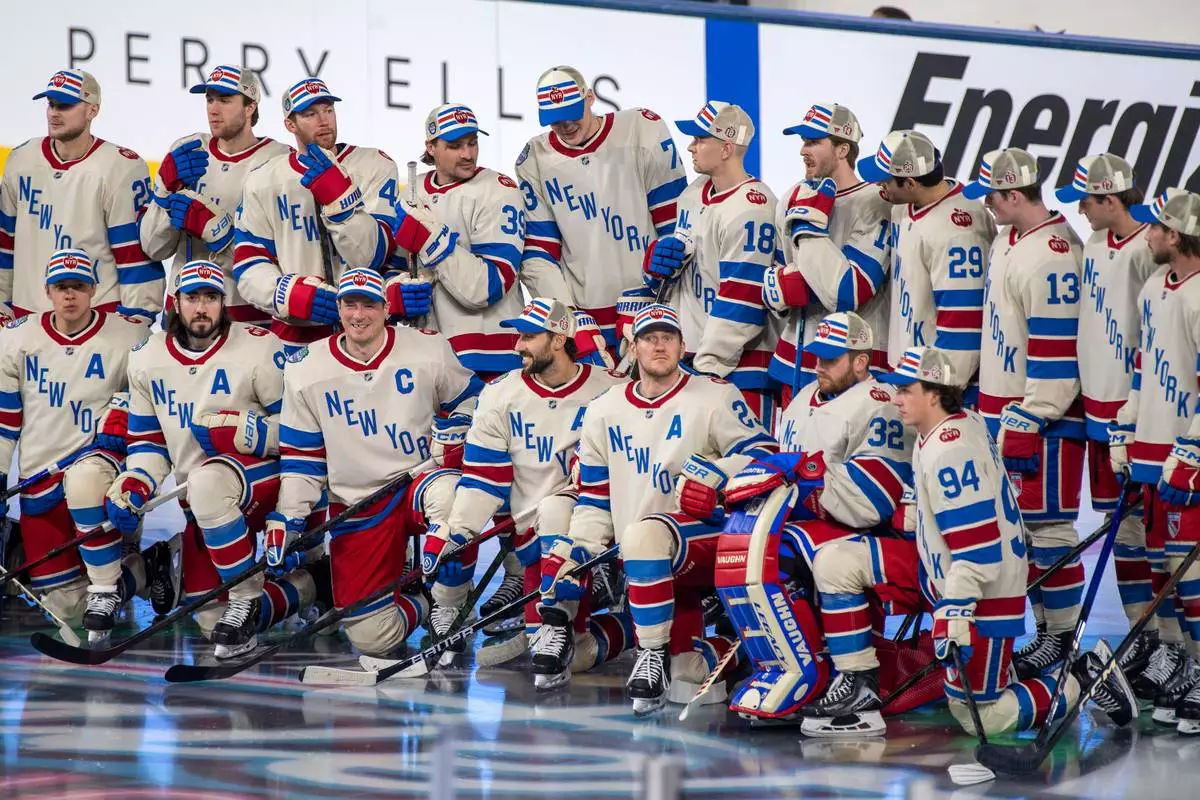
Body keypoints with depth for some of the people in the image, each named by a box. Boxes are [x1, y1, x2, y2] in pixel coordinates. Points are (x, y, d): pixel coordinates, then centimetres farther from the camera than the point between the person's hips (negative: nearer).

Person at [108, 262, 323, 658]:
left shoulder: (258, 348, -12)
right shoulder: (147, 360, 5)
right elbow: (146, 437, 13)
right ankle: (310, 583, 25)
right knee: (214, 621, 1)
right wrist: (135, 483, -6)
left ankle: (247, 600, -28)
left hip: (265, 475, -6)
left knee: (207, 483, -41)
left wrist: (242, 430, -25)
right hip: (203, 506, 6)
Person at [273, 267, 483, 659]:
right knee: (370, 637, -15)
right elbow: (300, 458, 5)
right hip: (357, 505, 1)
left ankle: (447, 612, -17)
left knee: (449, 495, -42)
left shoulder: (428, 348, -4)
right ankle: (416, 607, 24)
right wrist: (284, 523, -4)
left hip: (421, 479, -1)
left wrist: (448, 442, -6)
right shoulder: (306, 370, -1)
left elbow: (466, 399, 12)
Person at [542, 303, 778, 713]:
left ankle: (655, 655, -28)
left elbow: (764, 452, -6)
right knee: (685, 678, -4)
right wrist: (578, 550, 4)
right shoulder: (604, 412, 13)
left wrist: (716, 474, -23)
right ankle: (723, 648, 29)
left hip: (709, 534, -5)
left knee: (645, 535, -39)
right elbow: (595, 494, 16)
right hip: (647, 564, 5)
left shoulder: (715, 396, 0)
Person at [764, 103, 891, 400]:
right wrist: (789, 287, -10)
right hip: (795, 364, 7)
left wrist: (810, 227, -19)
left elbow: (846, 294, -22)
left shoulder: (874, 205, -13)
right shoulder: (793, 199, 10)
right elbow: (768, 286, 13)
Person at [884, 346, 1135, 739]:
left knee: (979, 716, -7)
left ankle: (1081, 682, 2)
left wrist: (956, 612, -29)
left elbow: (975, 543, -27)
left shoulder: (949, 452, -24)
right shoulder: (962, 423, 6)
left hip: (983, 599, -10)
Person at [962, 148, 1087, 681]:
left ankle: (1061, 637, 3)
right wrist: (986, 398, 25)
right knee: (1016, 519, 13)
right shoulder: (1008, 241, 12)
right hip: (1002, 407, 10)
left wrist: (1030, 419, -20)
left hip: (1044, 415, -10)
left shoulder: (1053, 255, -20)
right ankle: (1043, 625, 22)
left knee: (1047, 522, -5)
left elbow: (1058, 348, -21)